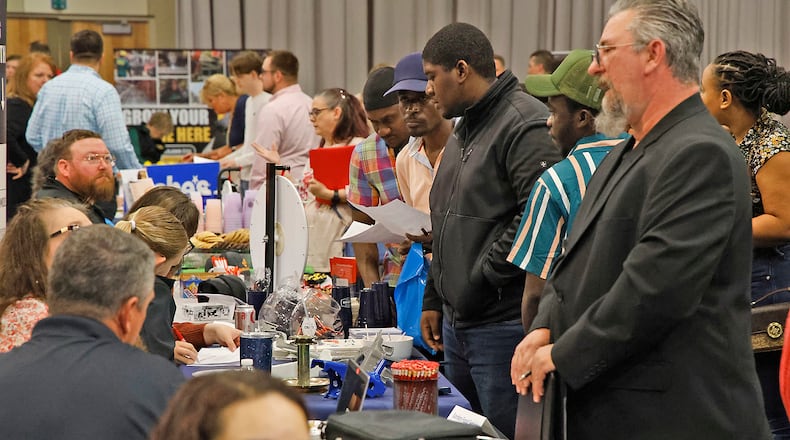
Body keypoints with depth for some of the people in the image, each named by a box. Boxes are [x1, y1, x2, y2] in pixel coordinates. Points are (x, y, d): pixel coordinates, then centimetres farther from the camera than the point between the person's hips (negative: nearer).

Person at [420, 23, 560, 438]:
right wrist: (434, 298, 22)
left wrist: (481, 279, -17)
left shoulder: (525, 125, -14)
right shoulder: (465, 130, 18)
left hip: (503, 323, -10)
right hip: (456, 322, 10)